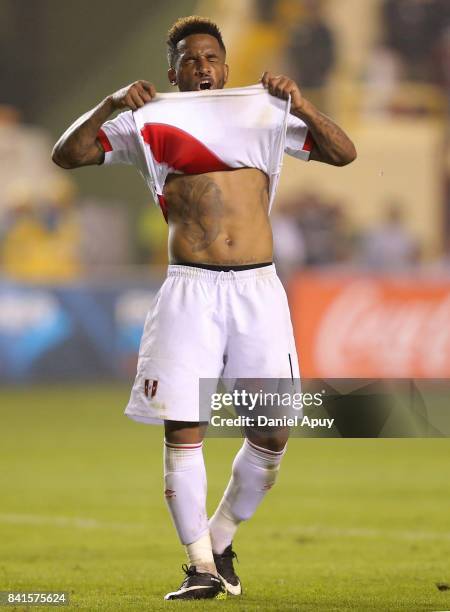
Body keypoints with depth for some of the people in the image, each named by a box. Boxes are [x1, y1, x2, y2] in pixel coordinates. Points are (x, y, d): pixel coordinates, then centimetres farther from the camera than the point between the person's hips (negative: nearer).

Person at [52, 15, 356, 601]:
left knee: (273, 432, 3)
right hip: (191, 289, -2)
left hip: (259, 288, 2)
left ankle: (221, 540, 24)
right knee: (183, 428, -7)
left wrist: (300, 104, -4)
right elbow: (68, 154, 8)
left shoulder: (263, 113, 15)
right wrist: (110, 105, -8)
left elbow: (343, 153, 11)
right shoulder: (150, 123, 11)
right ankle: (201, 567, 2)